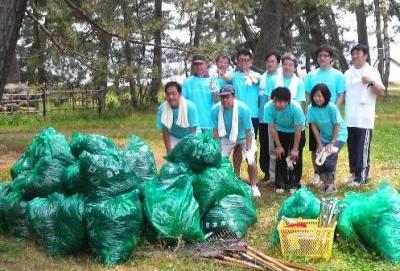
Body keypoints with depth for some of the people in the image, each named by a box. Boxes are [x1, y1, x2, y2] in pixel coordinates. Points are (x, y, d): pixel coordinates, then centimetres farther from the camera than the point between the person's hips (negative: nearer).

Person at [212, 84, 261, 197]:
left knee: (251, 161, -15)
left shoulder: (243, 108, -33)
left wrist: (248, 149, -29)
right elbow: (216, 130, -16)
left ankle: (254, 187, 6)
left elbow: (248, 130, -28)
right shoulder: (216, 109, -27)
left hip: (244, 137, -3)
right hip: (227, 137, 3)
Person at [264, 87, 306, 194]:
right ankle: (281, 184, 14)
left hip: (296, 132, -2)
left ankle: (294, 183, 13)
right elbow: (272, 128, -19)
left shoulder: (295, 108, -38)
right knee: (280, 157, 2)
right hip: (280, 132, 2)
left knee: (296, 157, -2)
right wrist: (278, 146, -15)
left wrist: (295, 149, -21)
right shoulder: (268, 107, -32)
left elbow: (298, 129, -26)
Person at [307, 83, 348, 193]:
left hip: (338, 136, -4)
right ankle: (325, 182, 16)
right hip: (324, 137, 4)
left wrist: (332, 143, -16)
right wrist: (319, 143, -9)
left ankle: (332, 184, -1)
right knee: (319, 158, -7)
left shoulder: (331, 107, -26)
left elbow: (337, 126, -18)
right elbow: (314, 126, -7)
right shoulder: (312, 108, -15)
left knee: (329, 158, -19)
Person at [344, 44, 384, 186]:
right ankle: (354, 173, 21)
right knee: (352, 148, 11)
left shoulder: (372, 72, -1)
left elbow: (381, 93, -6)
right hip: (349, 118, 5)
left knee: (362, 149, -3)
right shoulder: (347, 73, 13)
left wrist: (371, 82, -19)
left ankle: (362, 177, 1)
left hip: (364, 119, -5)